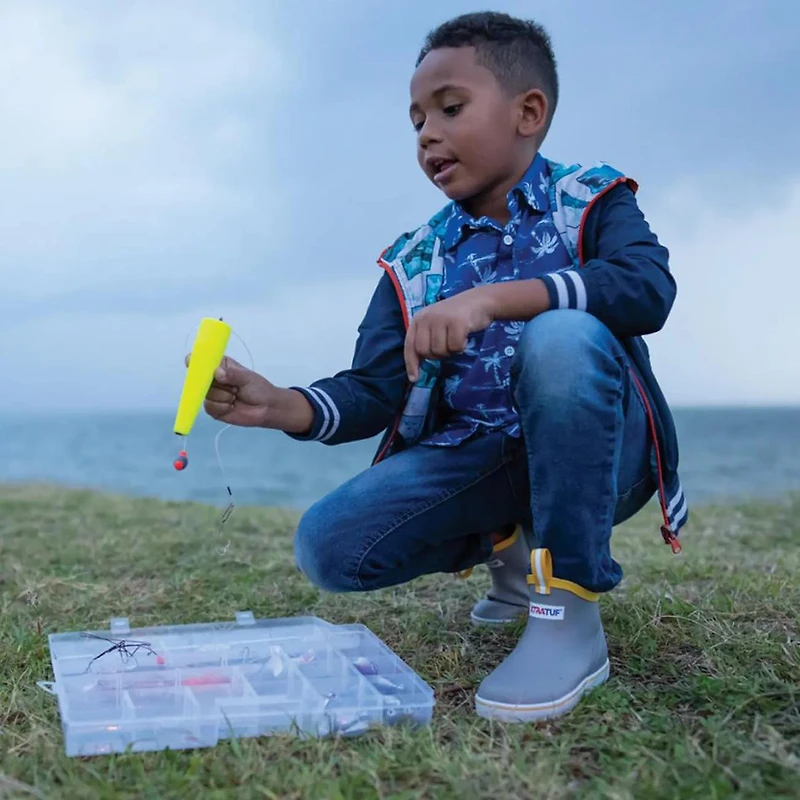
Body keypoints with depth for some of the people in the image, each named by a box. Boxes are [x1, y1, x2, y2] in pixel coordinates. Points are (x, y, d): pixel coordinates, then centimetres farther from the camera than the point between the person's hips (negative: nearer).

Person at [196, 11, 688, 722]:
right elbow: (373, 391, 1)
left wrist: (495, 298, -34)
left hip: (597, 450, -3)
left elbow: (648, 288, -22)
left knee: (562, 335, -35)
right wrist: (278, 405, -19)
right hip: (471, 460, 4)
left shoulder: (591, 202, 0)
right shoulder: (413, 262, 9)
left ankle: (570, 613, -24)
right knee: (327, 546, -16)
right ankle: (508, 548, 10)